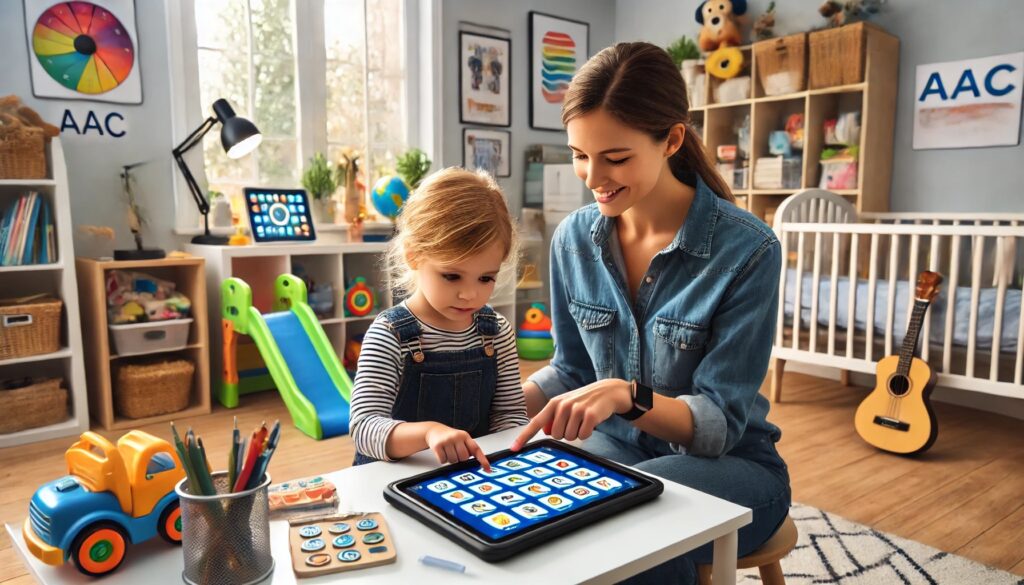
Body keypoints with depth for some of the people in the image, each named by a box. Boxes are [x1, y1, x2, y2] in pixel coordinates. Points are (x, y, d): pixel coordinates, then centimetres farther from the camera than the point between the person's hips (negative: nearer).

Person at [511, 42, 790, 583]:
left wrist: (628, 396, -38)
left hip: (728, 463, -3)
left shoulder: (746, 249, -19)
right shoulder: (573, 238, -5)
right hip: (616, 450, 4)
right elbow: (573, 368, 5)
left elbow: (721, 421, -19)